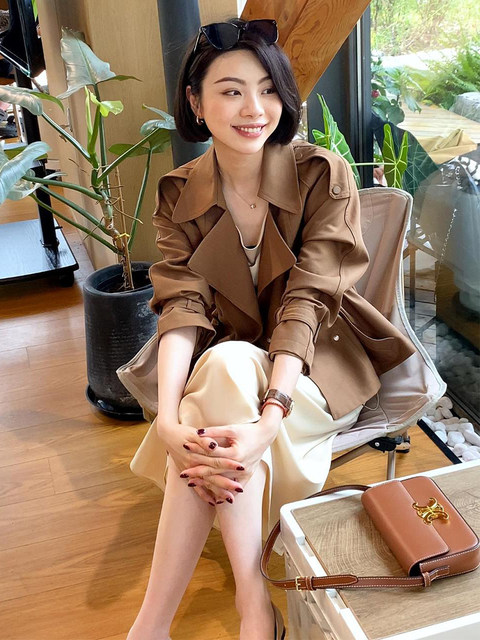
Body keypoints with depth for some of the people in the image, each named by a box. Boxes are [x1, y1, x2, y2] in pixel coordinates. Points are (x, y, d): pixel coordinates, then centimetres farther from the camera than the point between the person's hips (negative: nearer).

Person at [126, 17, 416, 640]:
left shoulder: (322, 175, -12)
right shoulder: (180, 196, -3)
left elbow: (306, 302, -22)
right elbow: (181, 307, -15)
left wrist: (269, 419, -37)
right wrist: (167, 419, -33)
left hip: (320, 365, -2)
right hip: (229, 366, 3)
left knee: (228, 365, -33)